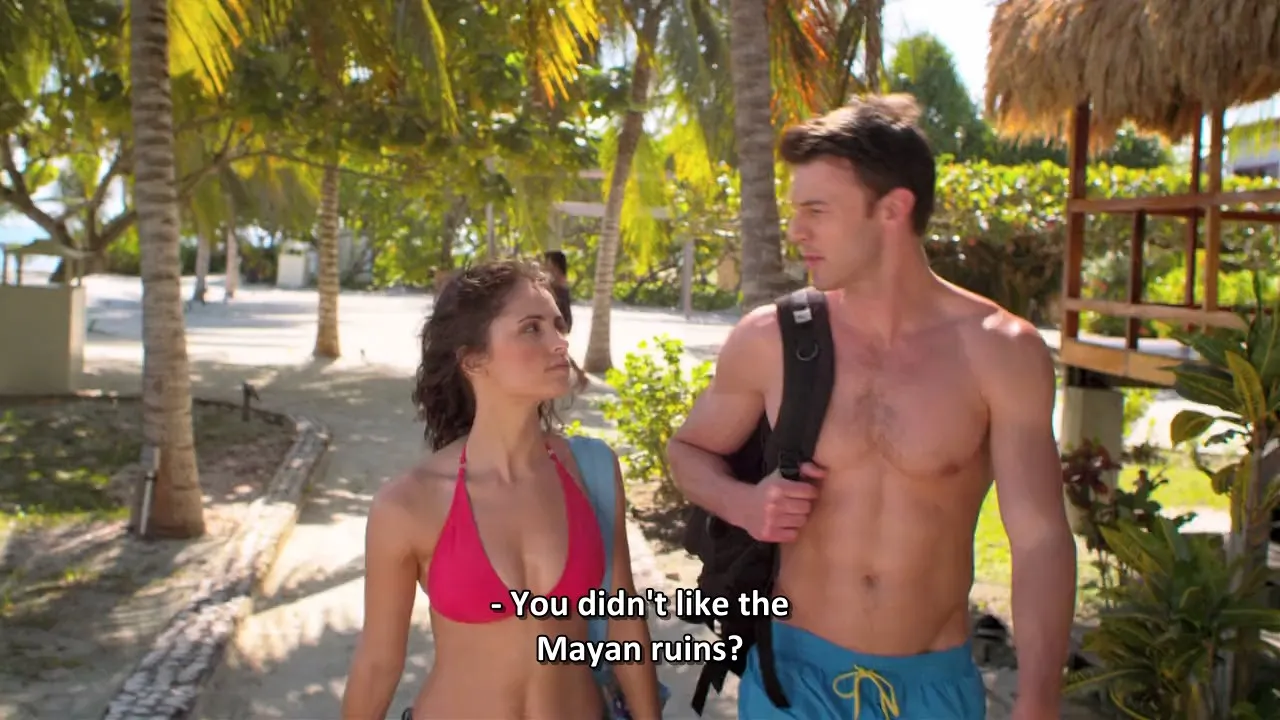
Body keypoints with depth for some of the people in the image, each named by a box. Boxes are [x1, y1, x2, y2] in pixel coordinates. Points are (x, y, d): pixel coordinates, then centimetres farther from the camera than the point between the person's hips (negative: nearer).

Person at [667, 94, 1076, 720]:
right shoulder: (769, 340, -7)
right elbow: (688, 449, 8)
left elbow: (1039, 538, -13)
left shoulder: (998, 352, -11)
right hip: (793, 670, 1)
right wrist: (742, 503, -13)